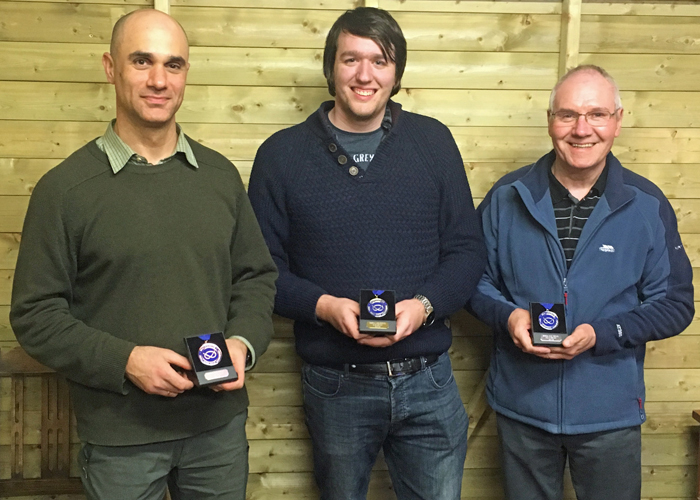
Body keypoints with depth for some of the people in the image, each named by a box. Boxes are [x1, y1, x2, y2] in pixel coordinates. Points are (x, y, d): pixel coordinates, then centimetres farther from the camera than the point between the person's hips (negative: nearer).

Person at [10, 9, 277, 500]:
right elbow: (35, 313, -7)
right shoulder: (64, 188, -8)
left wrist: (244, 342, -8)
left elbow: (257, 275, 10)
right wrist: (123, 361, -19)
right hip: (119, 436, -3)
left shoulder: (220, 175, 3)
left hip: (219, 422, 3)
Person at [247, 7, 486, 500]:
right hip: (336, 386, 0)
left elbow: (468, 249, 2)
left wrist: (424, 305, -16)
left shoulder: (433, 141, 1)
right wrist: (323, 305, -18)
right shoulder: (282, 154, -2)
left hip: (428, 383, 1)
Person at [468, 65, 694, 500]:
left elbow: (675, 303, -3)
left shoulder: (648, 206, -4)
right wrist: (507, 315, -17)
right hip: (521, 407, 1)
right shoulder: (508, 197, -3)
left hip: (611, 413, 0)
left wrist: (601, 333, -18)